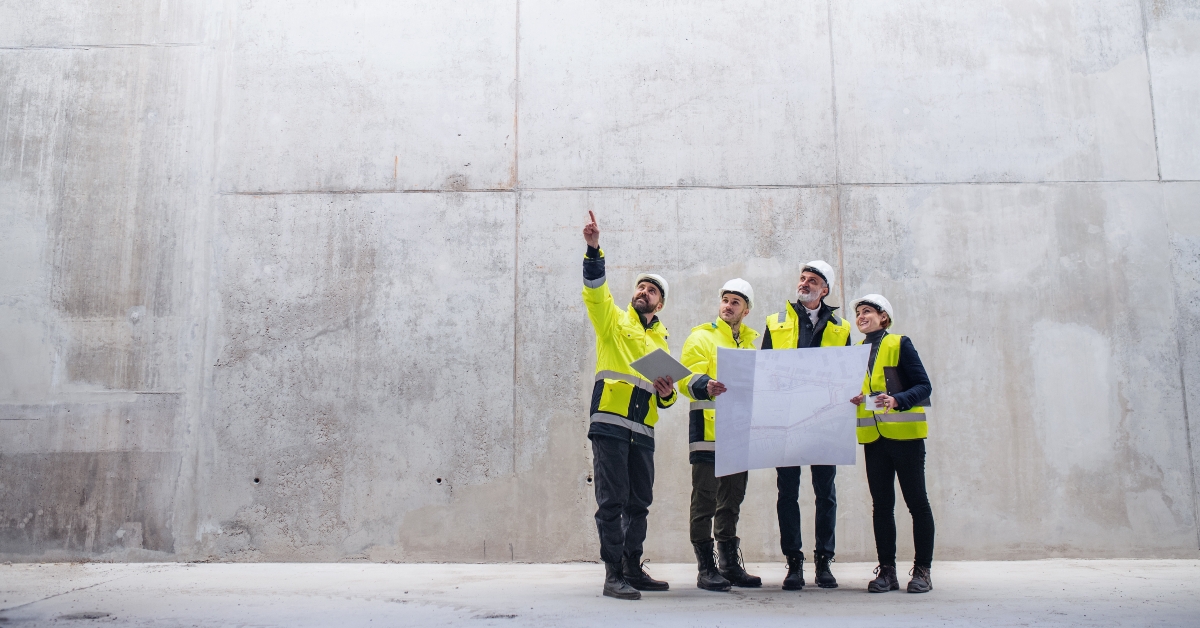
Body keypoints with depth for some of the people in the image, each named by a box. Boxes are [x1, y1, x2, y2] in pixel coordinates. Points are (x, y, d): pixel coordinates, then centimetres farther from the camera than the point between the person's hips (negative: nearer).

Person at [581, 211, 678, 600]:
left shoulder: (662, 340, 23)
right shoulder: (614, 321, 9)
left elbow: (666, 396, 27)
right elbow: (595, 290, -11)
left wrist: (666, 393, 3)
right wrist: (594, 249, -24)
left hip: (643, 430, 6)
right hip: (610, 422, -6)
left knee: (639, 503, 10)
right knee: (612, 501, -7)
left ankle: (633, 569, 21)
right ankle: (613, 575, -2)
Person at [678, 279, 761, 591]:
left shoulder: (750, 342, 20)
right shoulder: (702, 336, 1)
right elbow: (687, 379, -11)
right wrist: (705, 386, -32)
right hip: (708, 429, -6)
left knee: (732, 501, 13)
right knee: (705, 501, -4)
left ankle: (730, 565, 21)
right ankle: (706, 568, 3)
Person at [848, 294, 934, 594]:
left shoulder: (900, 344, -2)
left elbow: (924, 386, -8)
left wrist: (897, 400, -24)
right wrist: (851, 398, -5)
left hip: (905, 434, -5)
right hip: (873, 437, 5)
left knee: (916, 501, 2)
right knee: (881, 504, 6)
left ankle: (922, 569, 10)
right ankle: (887, 570, 12)